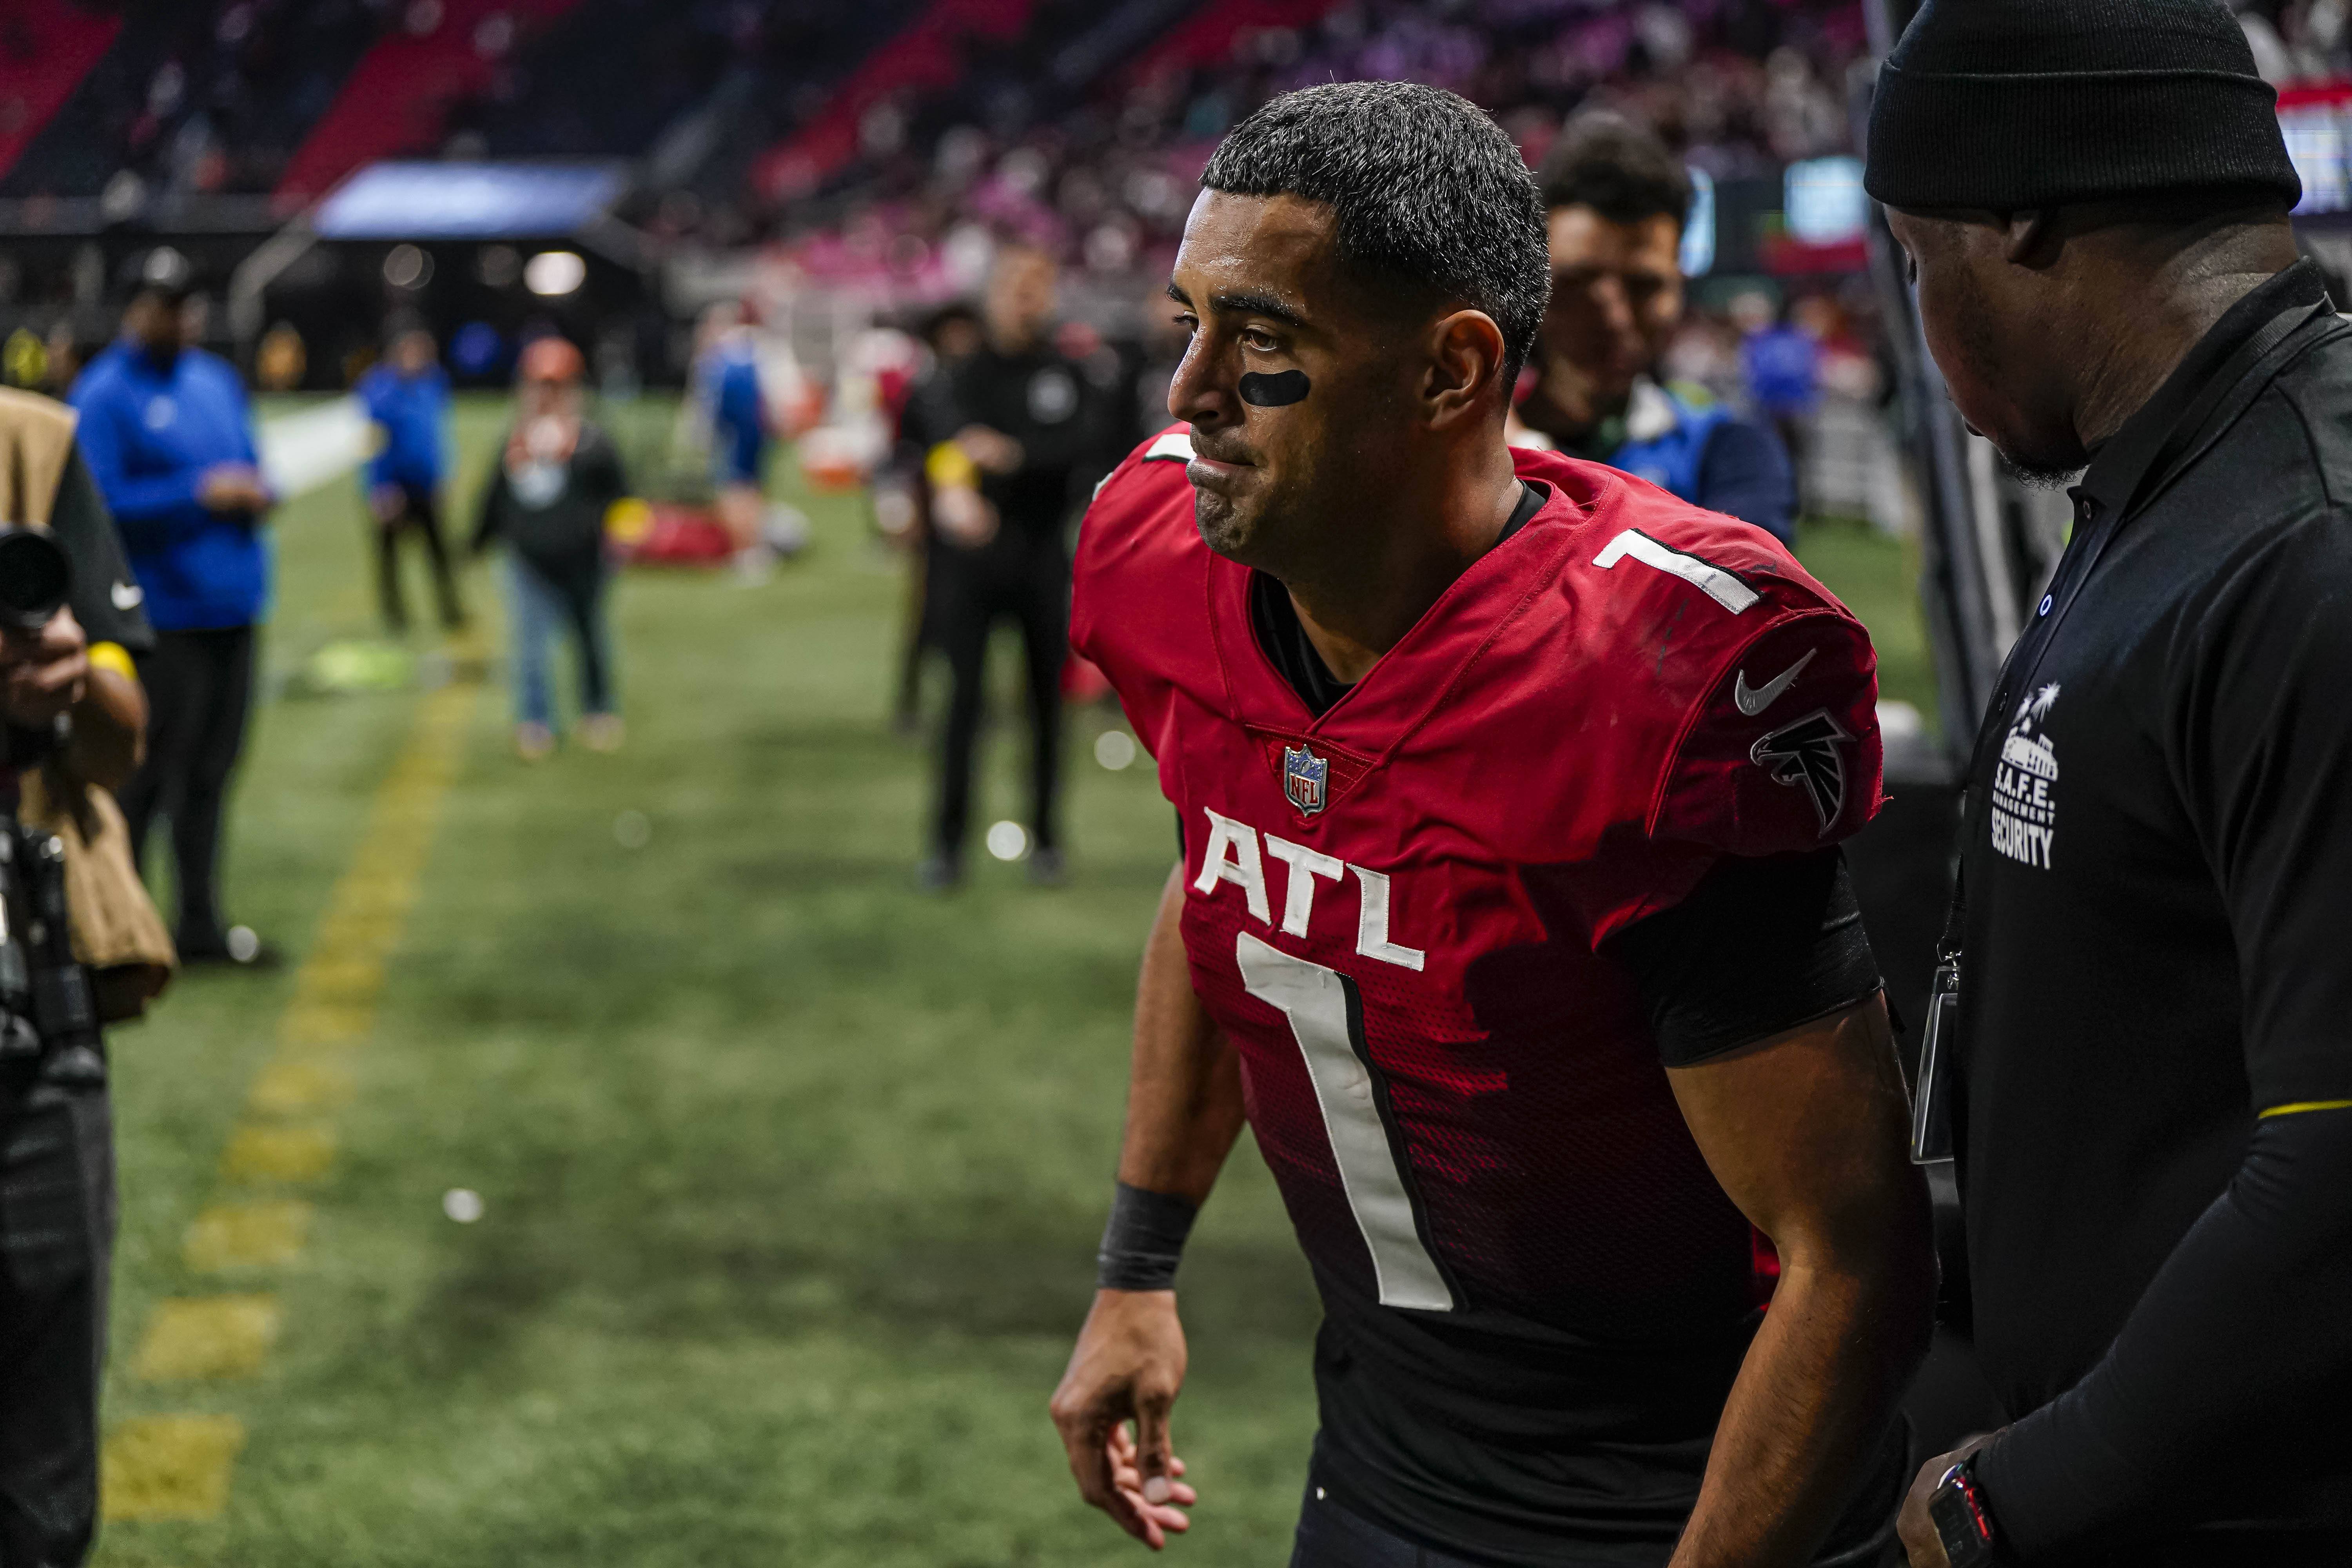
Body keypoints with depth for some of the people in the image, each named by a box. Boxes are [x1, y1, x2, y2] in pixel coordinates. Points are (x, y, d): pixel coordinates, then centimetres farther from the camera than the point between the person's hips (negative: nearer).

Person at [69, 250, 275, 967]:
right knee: (148, 776, -7)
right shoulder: (104, 392, -6)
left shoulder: (216, 379, 17)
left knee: (211, 771, 10)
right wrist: (201, 495, -18)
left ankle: (201, 923, 17)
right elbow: (101, 502, -15)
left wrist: (256, 493, 1)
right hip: (162, 616, -7)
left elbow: (250, 463, 25)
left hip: (232, 605, 7)